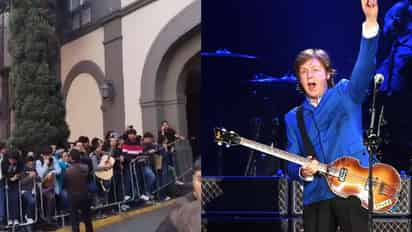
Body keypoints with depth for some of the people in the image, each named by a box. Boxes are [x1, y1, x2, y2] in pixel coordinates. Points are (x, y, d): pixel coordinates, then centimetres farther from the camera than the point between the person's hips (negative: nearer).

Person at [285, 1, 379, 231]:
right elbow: (292, 163, 16)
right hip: (316, 196, 3)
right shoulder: (293, 117, 16)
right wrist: (303, 171, -9)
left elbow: (365, 66, -10)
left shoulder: (345, 95, 7)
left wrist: (371, 20, -24)